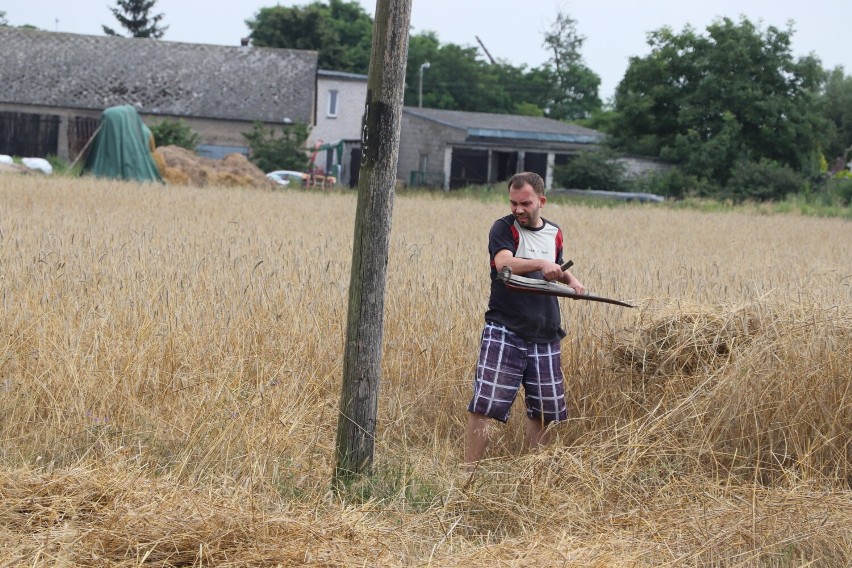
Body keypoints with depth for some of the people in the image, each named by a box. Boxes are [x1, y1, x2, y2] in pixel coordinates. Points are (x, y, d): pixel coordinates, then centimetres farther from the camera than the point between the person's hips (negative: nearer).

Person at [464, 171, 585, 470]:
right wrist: (540, 263, -36)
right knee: (484, 405, -11)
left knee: (544, 410, 11)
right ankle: (469, 474, -7)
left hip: (545, 336, 5)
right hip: (504, 331, -5)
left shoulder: (554, 234, 14)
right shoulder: (503, 228, -4)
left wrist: (570, 279, 10)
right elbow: (504, 263, -23)